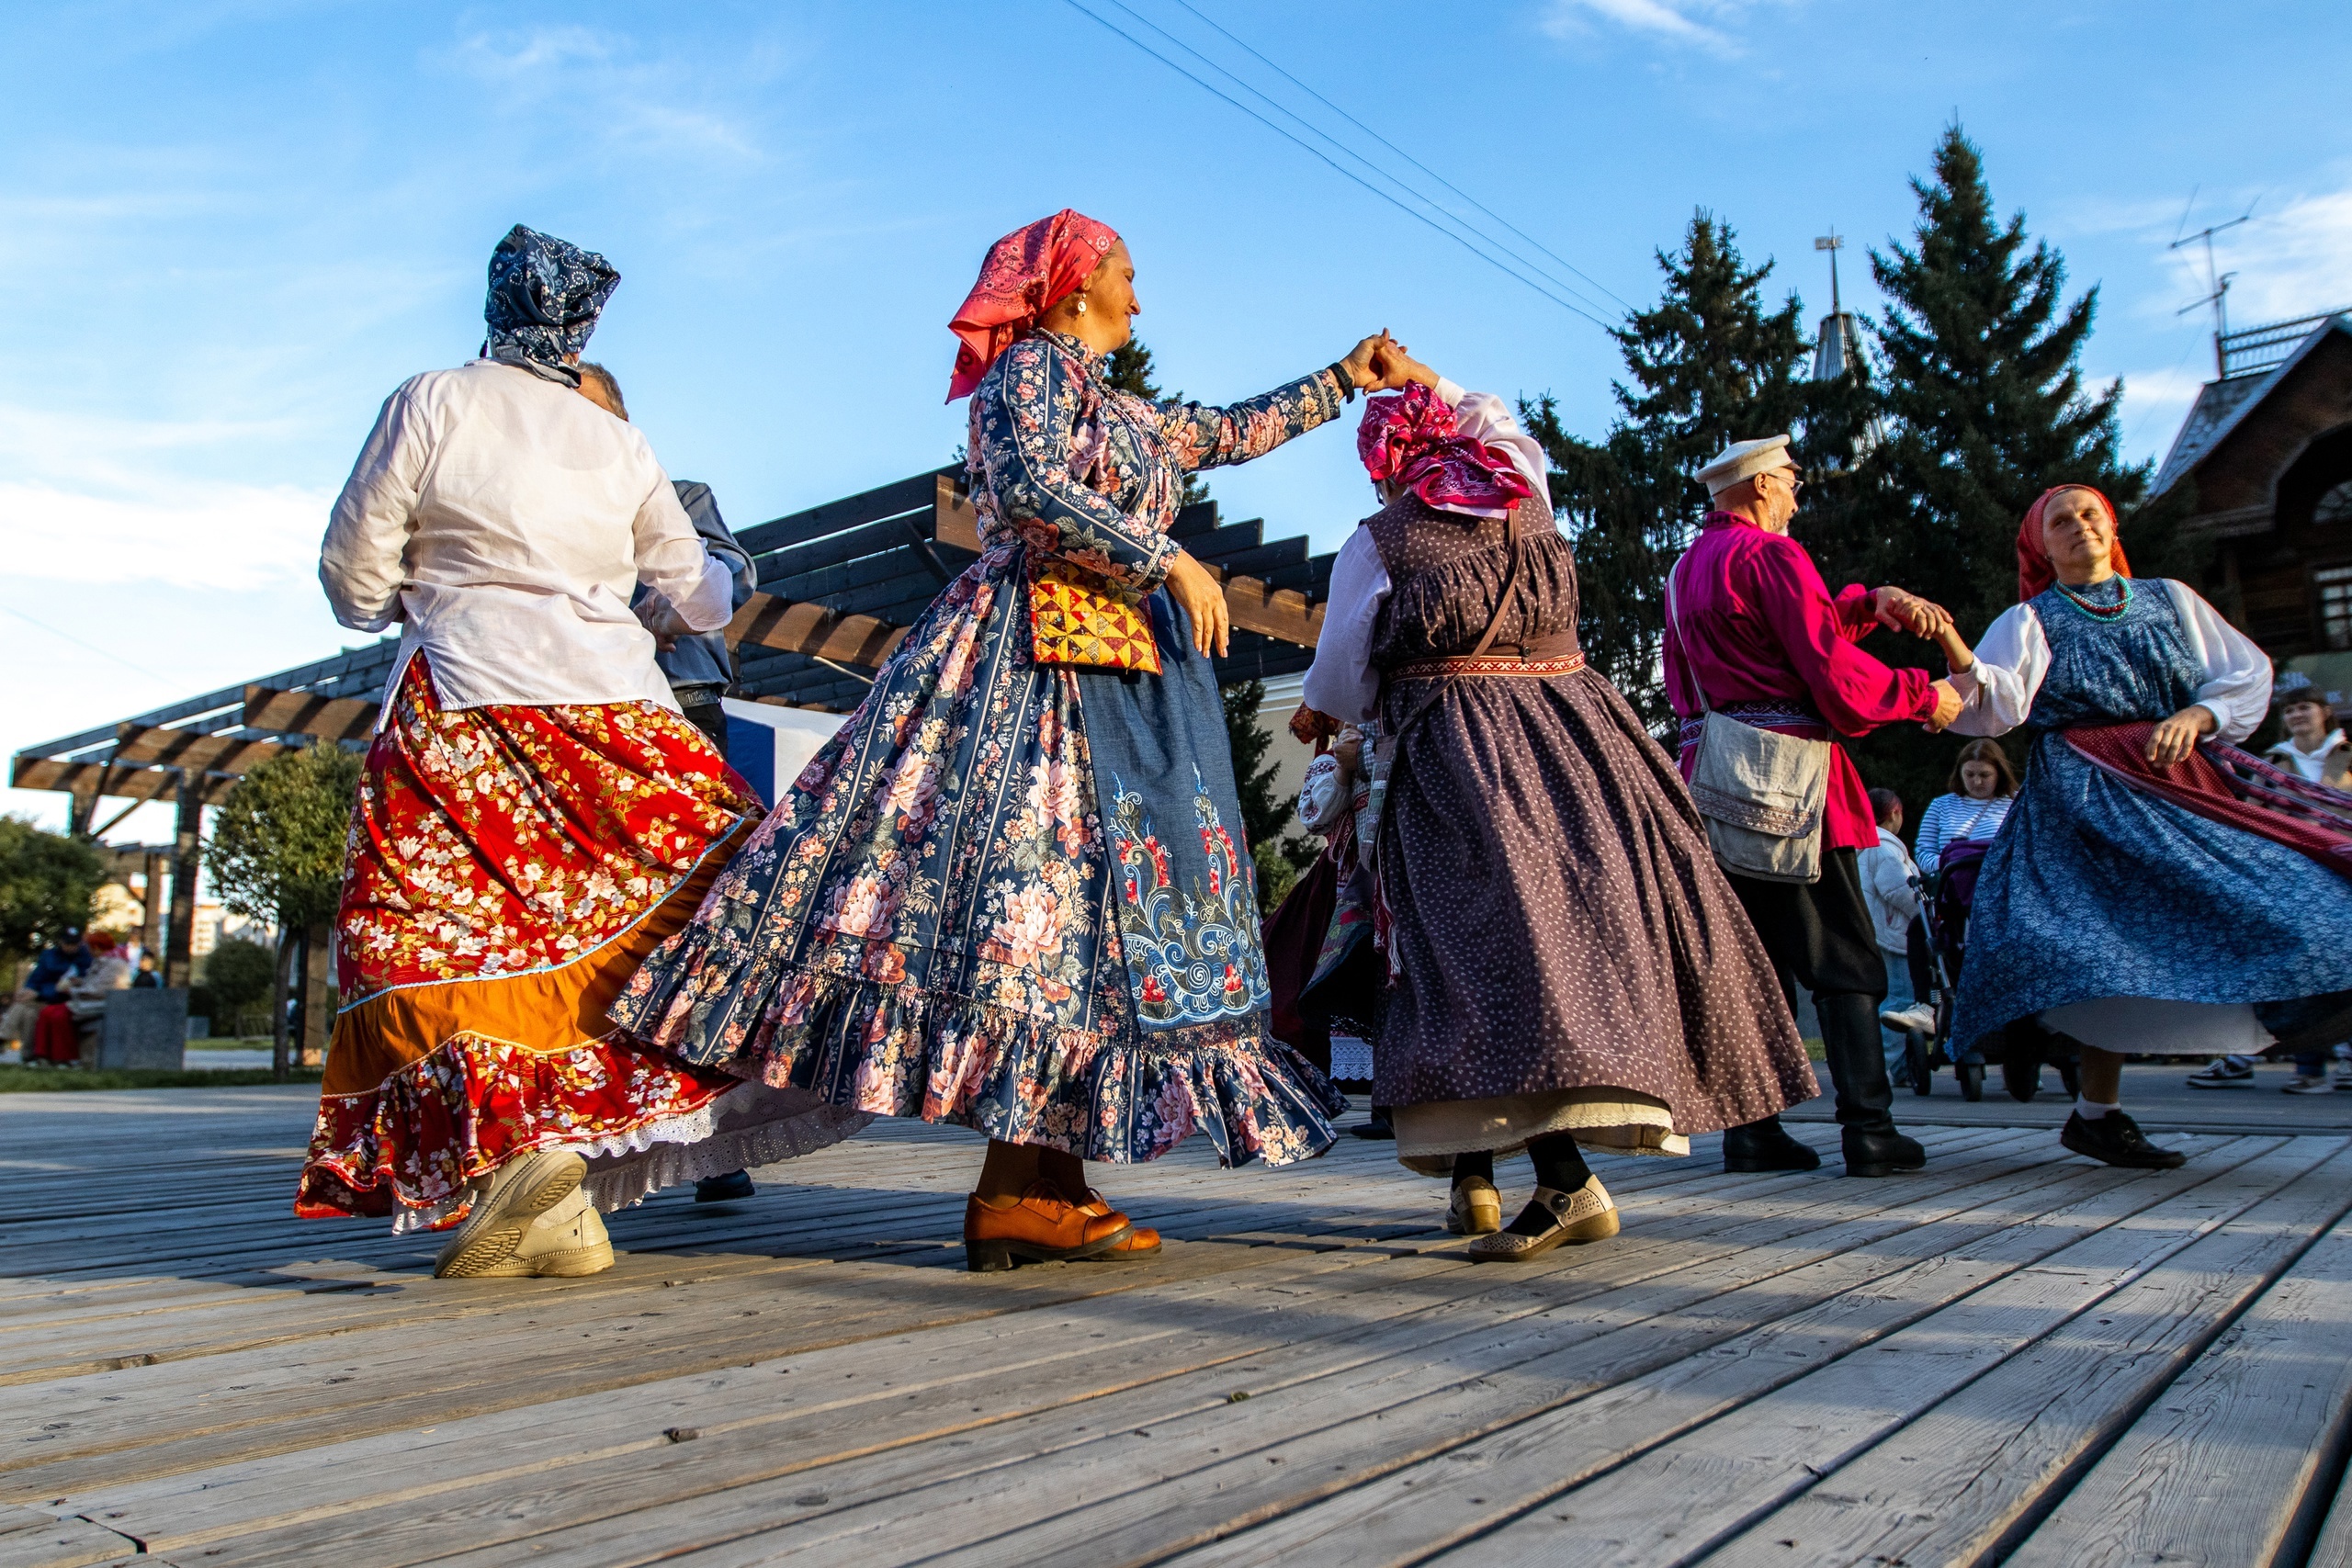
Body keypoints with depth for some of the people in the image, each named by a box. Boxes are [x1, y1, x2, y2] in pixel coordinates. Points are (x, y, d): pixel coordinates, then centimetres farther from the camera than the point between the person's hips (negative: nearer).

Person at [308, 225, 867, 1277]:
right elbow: (699, 597, 22)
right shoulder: (620, 443, 13)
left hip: (465, 709, -3)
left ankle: (524, 1155, -16)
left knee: (450, 938, -3)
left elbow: (354, 577, 5)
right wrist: (692, 595, 45)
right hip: (621, 714, 3)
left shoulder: (432, 401, 4)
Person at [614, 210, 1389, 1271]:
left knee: (1108, 900, 1)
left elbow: (1232, 431, 39)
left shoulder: (1124, 412, 28)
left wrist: (1345, 379, 44)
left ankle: (1051, 1185, 0)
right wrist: (1167, 560, -14)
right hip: (1040, 658, -10)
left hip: (1126, 671, 10)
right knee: (1042, 875, -16)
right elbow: (1028, 490, -16)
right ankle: (1010, 1198, -15)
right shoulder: (1032, 367, 1)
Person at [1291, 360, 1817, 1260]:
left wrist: (1322, 714, 29)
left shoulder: (1375, 545, 1)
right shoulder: (1530, 506, 13)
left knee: (1495, 939, -10)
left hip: (1457, 757, -5)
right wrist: (1424, 382, 48)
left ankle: (1567, 1181, -20)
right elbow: (1503, 428, 38)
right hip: (1575, 735, 5)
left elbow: (1340, 693, 7)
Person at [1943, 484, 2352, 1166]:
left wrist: (2197, 714, -7)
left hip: (2190, 780, 4)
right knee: (2111, 939, -14)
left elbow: (2248, 673, 13)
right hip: (2089, 797, -4)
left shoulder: (2170, 598, 17)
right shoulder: (2030, 621, 6)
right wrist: (1956, 651, -32)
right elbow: (1998, 707, -12)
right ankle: (2097, 1111, -6)